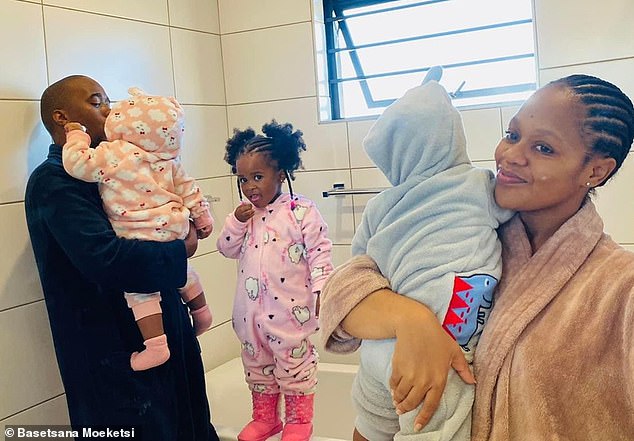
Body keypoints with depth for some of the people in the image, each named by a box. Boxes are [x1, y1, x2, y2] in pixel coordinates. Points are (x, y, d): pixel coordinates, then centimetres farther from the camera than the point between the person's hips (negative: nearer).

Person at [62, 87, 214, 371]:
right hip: (175, 231, 7)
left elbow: (77, 162, -15)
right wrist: (202, 218, 24)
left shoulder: (113, 156, -14)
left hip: (141, 239, -7)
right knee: (182, 271, 28)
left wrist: (76, 135, 3)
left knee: (139, 287, -2)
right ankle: (201, 313, 46)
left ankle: (155, 344, -9)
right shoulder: (169, 161, 6)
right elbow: (189, 191, 12)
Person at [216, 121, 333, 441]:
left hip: (290, 307, -6)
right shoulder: (244, 214, 6)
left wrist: (321, 288, -16)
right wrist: (236, 222, -10)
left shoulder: (301, 211, -11)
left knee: (294, 362, 7)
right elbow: (227, 249, 6)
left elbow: (319, 252, -11)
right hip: (252, 310, 6)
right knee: (256, 365, 17)